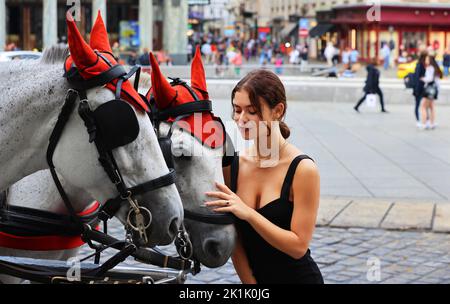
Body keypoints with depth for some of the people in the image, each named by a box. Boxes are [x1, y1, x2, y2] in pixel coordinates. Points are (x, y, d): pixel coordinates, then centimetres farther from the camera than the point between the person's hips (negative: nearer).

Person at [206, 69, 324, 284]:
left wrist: (248, 213, -25)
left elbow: (298, 246, -18)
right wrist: (250, 282, -8)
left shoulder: (302, 169, -15)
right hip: (253, 277, 4)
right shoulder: (232, 165, -3)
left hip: (298, 277, -4)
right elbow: (234, 240, -1)